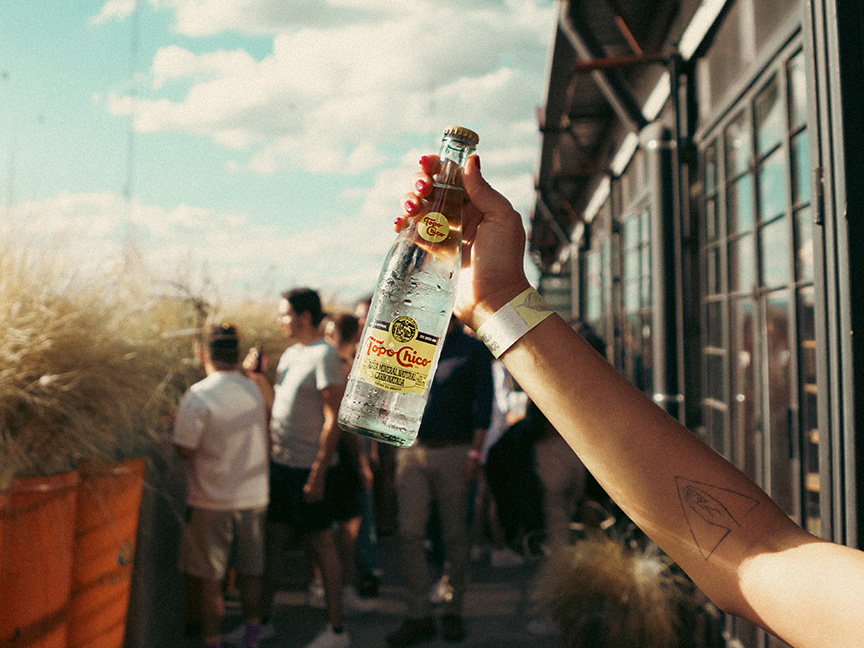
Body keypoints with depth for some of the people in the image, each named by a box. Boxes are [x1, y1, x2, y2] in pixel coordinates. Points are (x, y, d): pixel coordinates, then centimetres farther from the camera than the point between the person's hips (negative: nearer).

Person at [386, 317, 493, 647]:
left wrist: (474, 453, -10)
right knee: (409, 534, 1)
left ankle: (453, 611, 23)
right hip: (412, 449, 3)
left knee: (455, 535, 7)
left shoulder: (474, 350, 0)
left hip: (453, 451, -3)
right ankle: (419, 615, 12)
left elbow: (483, 403, -4)